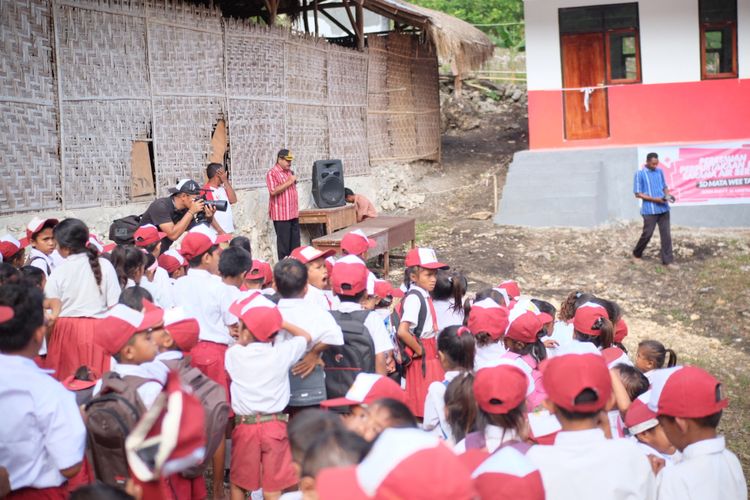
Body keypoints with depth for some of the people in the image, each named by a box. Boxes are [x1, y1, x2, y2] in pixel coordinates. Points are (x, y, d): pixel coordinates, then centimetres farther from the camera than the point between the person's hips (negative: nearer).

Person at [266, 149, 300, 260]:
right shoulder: (272, 173, -10)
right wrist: (289, 182, -19)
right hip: (281, 214, -8)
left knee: (295, 243, 10)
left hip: (293, 213, 8)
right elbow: (273, 191, -23)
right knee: (284, 243, -4)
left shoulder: (289, 172, 16)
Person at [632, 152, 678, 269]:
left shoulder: (660, 171, 8)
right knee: (647, 234, 2)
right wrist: (655, 199, -16)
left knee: (666, 234, 2)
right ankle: (637, 254, 26)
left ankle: (668, 261, 5)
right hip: (649, 210, -5)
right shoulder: (640, 174, -8)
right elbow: (638, 194, -9)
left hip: (663, 208, 5)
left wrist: (667, 195, -5)